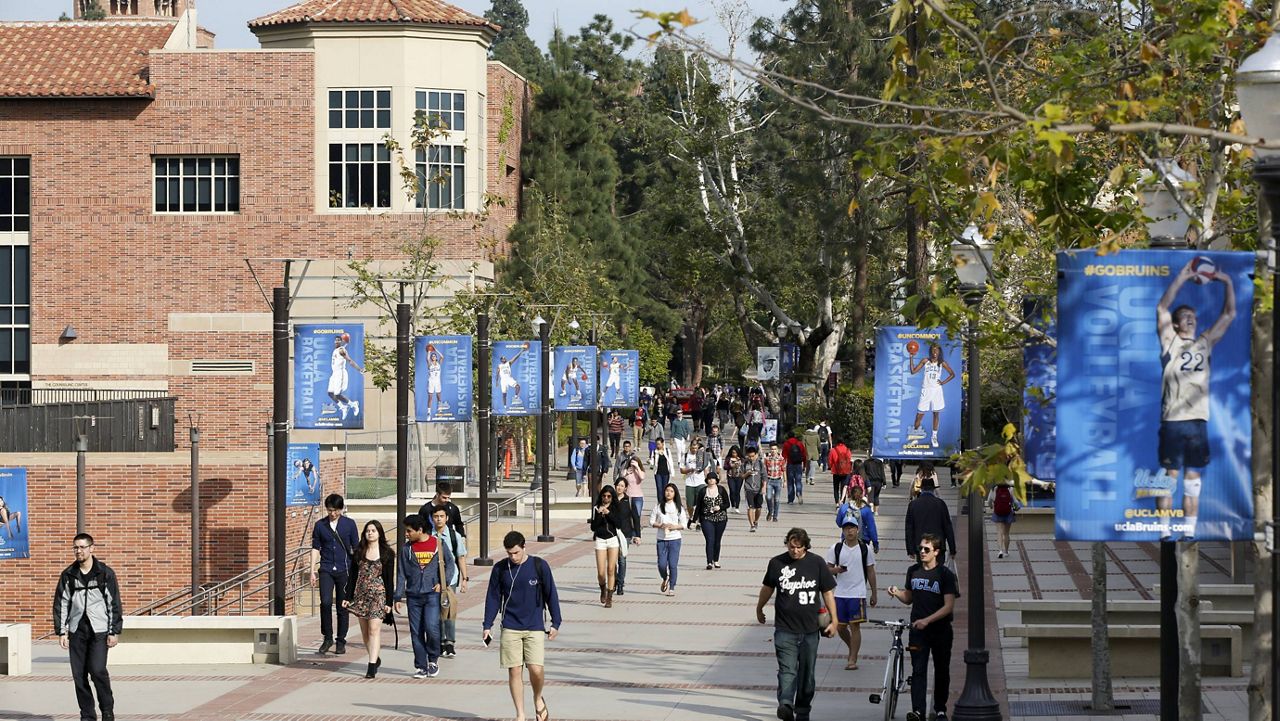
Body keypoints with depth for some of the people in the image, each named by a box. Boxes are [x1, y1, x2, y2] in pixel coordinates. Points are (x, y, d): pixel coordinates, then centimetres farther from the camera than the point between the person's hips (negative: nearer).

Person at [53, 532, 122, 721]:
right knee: (79, 675, 1)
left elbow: (115, 604, 1)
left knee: (98, 670, -14)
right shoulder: (68, 575, 7)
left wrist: (114, 632, -4)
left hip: (99, 630, -3)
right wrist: (61, 632, 1)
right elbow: (61, 604, 9)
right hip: (76, 631, 3)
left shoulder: (105, 573, 0)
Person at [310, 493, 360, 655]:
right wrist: (313, 571, 4)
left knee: (343, 606, 3)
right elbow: (315, 548, 9)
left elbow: (356, 549, 7)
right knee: (325, 602, -15)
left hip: (344, 570, 0)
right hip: (326, 570, 0)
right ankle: (327, 638, 1)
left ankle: (341, 642, 14)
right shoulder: (320, 525, 5)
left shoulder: (349, 524, 3)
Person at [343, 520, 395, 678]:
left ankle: (372, 666, -17)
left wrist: (389, 601, -4)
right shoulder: (359, 552, 8)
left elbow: (389, 579, 0)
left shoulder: (387, 553, 0)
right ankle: (376, 658, 26)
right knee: (365, 631, 8)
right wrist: (348, 597, 5)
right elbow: (352, 575, 10)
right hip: (361, 594, 4)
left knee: (374, 629, -14)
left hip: (378, 594, -4)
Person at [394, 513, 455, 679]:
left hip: (432, 595, -3)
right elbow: (401, 574, 8)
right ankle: (421, 667, 10)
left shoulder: (438, 544, 1)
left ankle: (433, 659, 8)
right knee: (416, 633, 2)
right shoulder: (407, 548, 6)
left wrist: (442, 583, -4)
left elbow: (450, 565, 9)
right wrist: (399, 597, 3)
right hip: (413, 596, 3)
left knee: (432, 628, -15)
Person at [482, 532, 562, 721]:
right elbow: (493, 597, 8)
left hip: (535, 627, -2)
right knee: (514, 671, -1)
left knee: (536, 669, -11)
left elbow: (551, 595, 4)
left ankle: (538, 699, 19)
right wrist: (488, 626, 3)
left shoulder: (539, 566, -3)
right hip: (510, 628, 2)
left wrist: (556, 623, 2)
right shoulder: (500, 569, 2)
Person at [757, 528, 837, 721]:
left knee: (807, 672, 9)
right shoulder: (777, 563, 2)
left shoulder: (816, 563, 1)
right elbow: (767, 588, 19)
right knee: (787, 669, -14)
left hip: (810, 629, 1)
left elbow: (828, 592, 6)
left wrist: (833, 620, 2)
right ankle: (785, 705, -27)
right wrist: (759, 609, 31)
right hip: (785, 629, -1)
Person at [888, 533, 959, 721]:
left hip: (940, 630, -2)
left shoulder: (945, 574, -8)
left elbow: (948, 606, -12)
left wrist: (927, 620, -22)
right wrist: (897, 593, -6)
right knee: (918, 670, -9)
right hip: (918, 630, 2)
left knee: (941, 670, 10)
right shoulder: (913, 571, 6)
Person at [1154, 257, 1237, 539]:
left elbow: (1229, 315, 18)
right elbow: (1162, 308, -8)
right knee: (1168, 478, -4)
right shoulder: (1170, 342, 6)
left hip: (1199, 421, 5)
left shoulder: (1204, 343, 18)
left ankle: (1189, 534, 9)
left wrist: (1227, 282, 6)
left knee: (1193, 479, 6)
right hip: (1173, 421, -4)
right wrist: (1183, 276, -12)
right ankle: (1165, 534, -2)